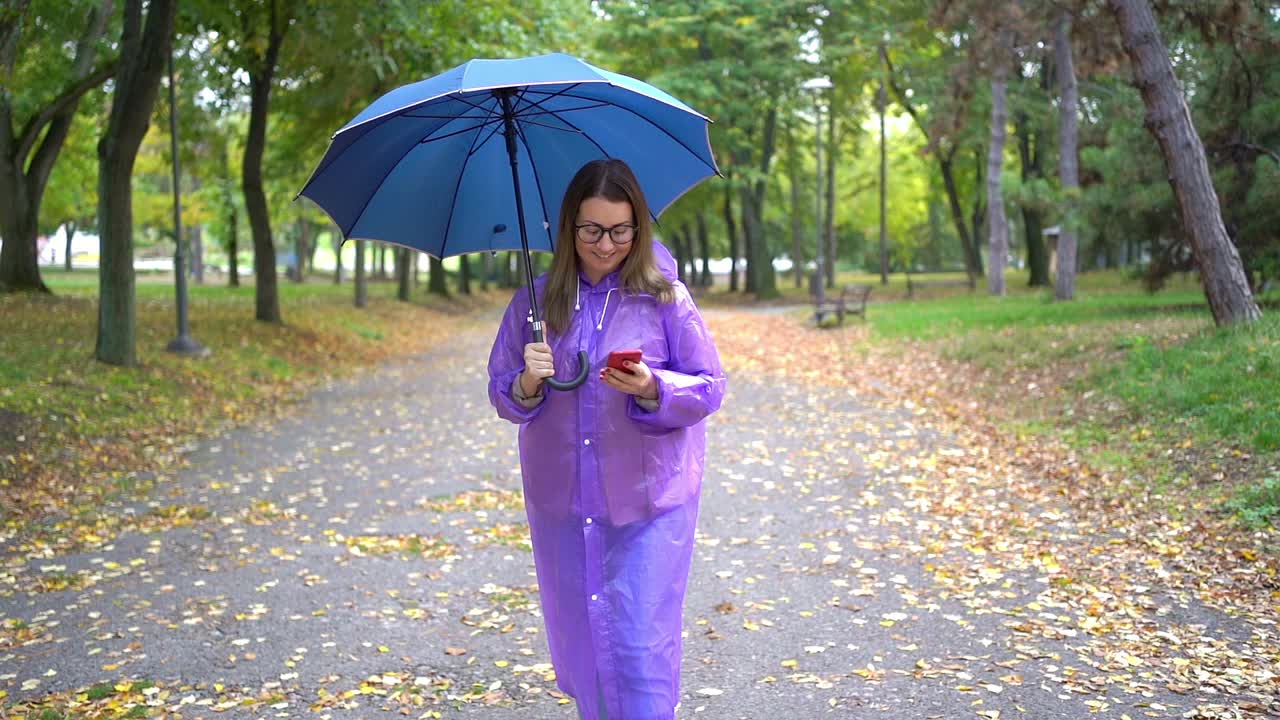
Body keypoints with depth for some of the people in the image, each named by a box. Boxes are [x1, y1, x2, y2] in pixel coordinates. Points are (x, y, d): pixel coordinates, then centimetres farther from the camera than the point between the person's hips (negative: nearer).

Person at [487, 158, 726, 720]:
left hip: (648, 500, -3)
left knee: (640, 644, -4)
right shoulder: (536, 302, 3)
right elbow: (501, 394, 6)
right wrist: (527, 384, -16)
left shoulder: (665, 299, -4)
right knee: (579, 640, 13)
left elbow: (710, 388, -3)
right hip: (561, 499, 3)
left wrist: (652, 388, -22)